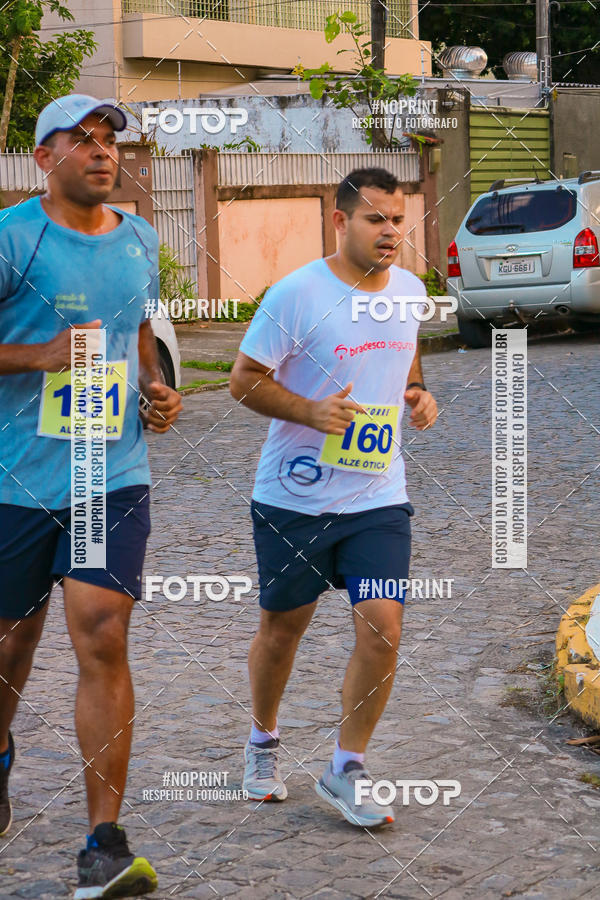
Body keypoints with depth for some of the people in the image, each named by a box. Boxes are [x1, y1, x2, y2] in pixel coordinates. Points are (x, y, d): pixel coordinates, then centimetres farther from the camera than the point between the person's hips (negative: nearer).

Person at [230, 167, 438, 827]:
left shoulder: (409, 291, 4)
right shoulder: (296, 294, -13)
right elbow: (245, 379, -9)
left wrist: (417, 395, 3)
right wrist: (311, 412, -24)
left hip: (379, 499, 3)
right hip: (295, 497, -3)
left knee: (382, 624, -10)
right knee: (282, 626, 11)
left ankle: (345, 771, 5)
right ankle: (263, 742, 38)